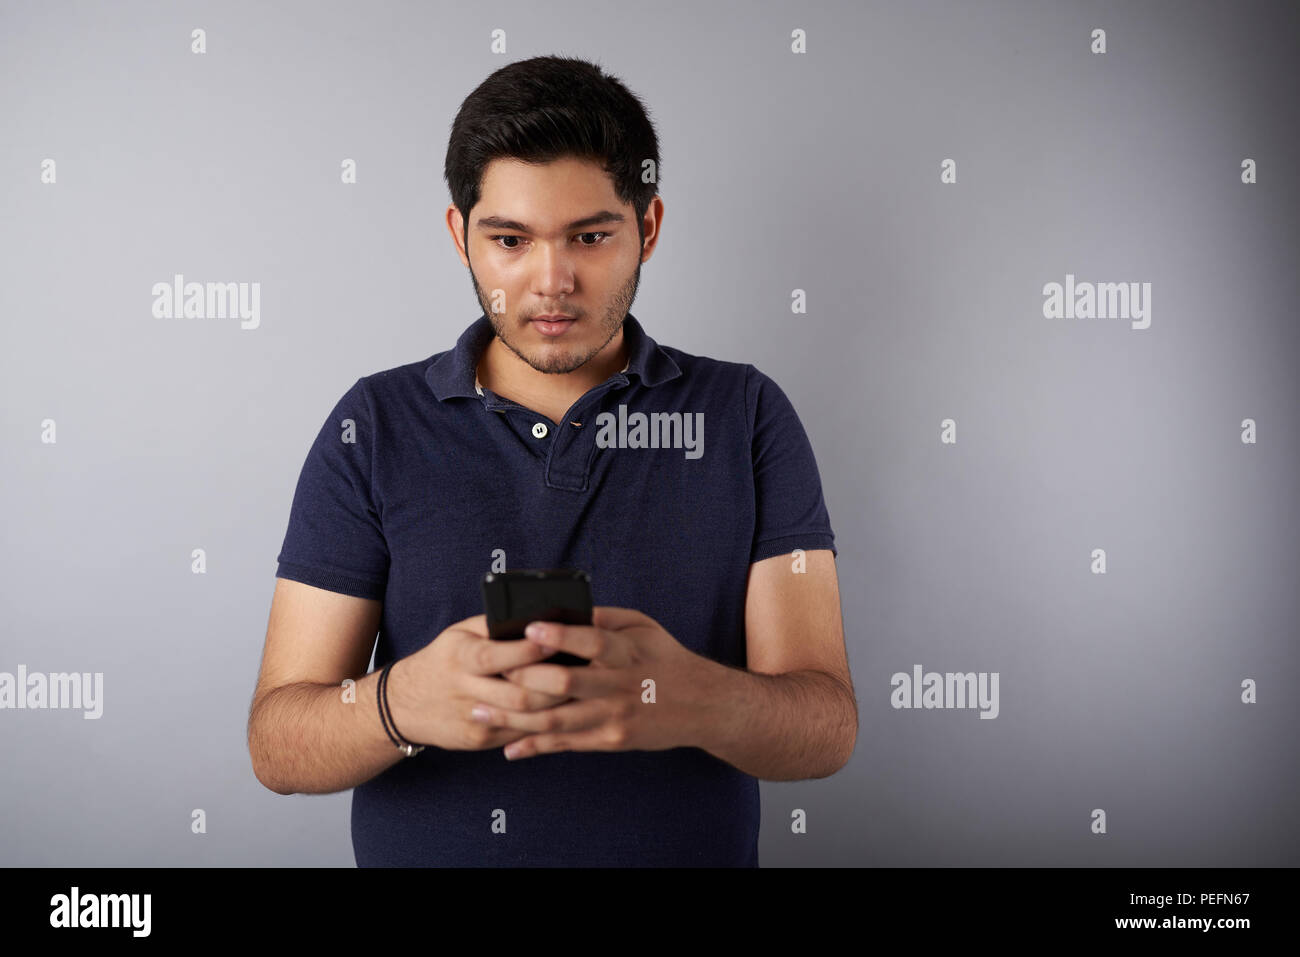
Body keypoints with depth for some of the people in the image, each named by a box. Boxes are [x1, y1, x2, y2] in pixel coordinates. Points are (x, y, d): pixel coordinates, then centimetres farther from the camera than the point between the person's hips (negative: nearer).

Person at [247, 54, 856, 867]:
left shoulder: (747, 419, -2)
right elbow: (277, 745, -5)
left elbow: (828, 727, -9)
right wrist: (401, 705, -25)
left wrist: (696, 700, -29)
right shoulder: (373, 428, -1)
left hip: (689, 847, 0)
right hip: (419, 848, 1)